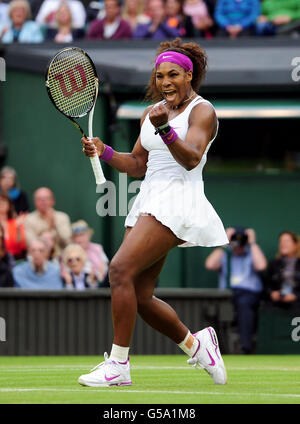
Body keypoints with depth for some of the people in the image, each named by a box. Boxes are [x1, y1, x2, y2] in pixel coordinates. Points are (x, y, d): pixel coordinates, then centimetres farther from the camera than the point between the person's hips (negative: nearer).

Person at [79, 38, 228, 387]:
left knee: (121, 269, -22)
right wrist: (103, 151, 5)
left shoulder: (202, 111, -5)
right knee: (139, 297, 4)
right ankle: (195, 343, 27)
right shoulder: (152, 112, 17)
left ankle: (118, 364, -20)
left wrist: (165, 128, -37)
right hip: (149, 199, 8)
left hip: (178, 199, -8)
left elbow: (191, 158, -21)